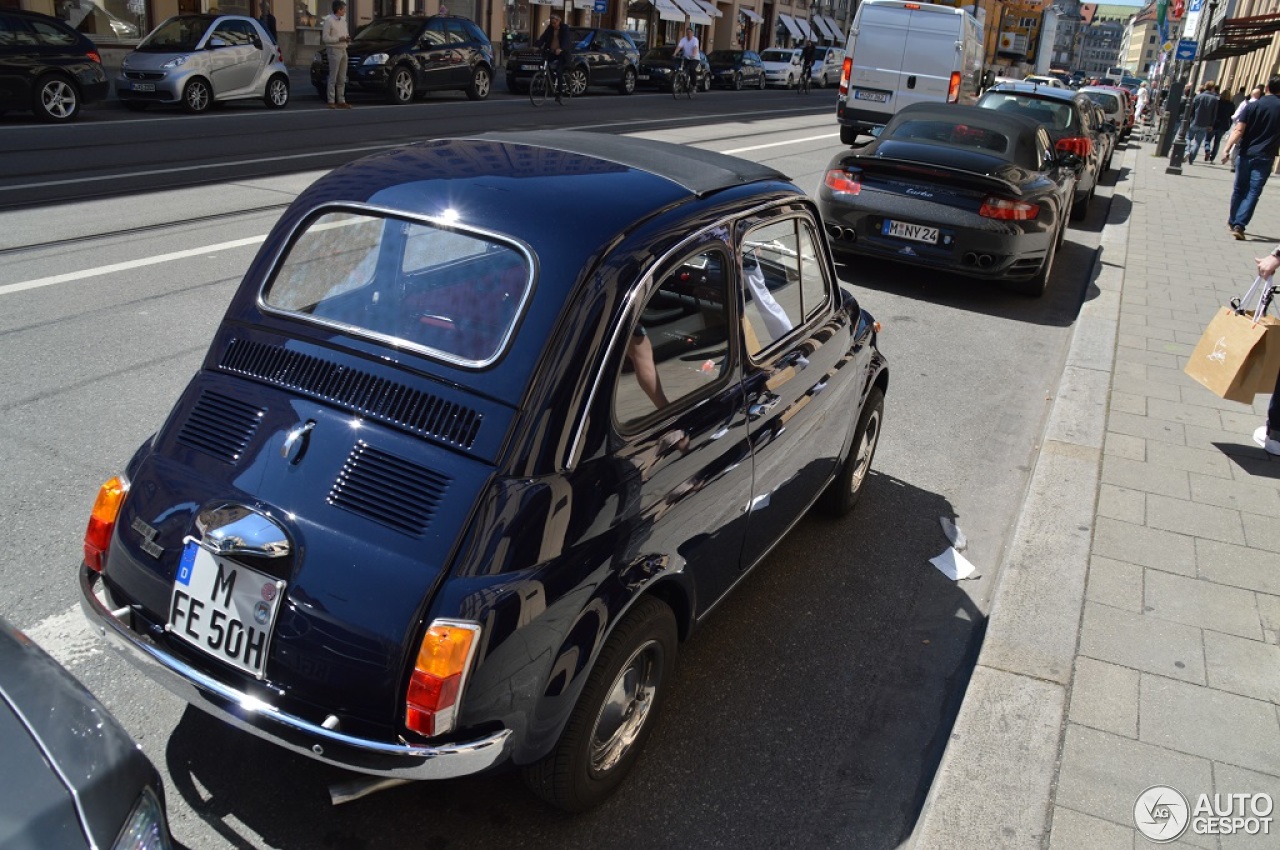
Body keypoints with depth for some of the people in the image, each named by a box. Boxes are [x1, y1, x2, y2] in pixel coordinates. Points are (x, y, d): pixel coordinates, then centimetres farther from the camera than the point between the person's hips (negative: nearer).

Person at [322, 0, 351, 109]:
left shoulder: (343, 21, 15)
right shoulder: (329, 20, -8)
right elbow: (325, 38, -12)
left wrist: (347, 39, 3)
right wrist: (339, 39, -18)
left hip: (343, 50, 8)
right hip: (334, 51, -8)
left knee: (342, 79, 9)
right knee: (333, 78, -6)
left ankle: (341, 101, 14)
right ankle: (331, 102, -4)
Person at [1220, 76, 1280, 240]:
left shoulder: (1253, 106, 0)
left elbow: (1239, 130, -9)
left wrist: (1228, 148, -12)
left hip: (1246, 154, 1)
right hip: (1265, 157, -1)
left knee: (1239, 189, 14)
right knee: (1253, 192, -3)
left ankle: (1232, 221, 26)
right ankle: (1239, 225, -14)